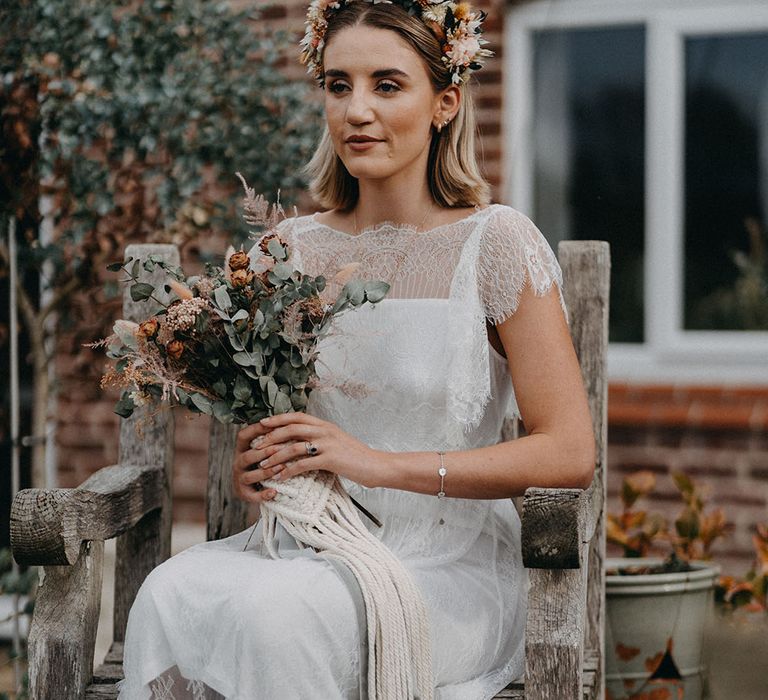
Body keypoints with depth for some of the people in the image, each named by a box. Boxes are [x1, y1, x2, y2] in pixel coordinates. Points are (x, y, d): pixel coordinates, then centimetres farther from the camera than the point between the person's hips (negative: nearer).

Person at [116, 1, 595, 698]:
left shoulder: (496, 243, -5)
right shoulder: (293, 247, 9)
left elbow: (570, 454, -10)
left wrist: (381, 463, -17)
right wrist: (253, 466, -4)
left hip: (449, 567, -4)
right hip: (309, 544, 4)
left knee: (271, 610, -34)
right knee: (170, 596, -28)